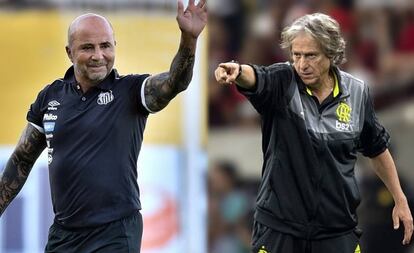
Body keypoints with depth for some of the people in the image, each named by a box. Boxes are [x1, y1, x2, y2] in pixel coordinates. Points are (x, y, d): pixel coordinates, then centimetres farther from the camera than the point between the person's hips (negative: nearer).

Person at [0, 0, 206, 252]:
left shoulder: (130, 91, -6)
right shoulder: (51, 97, 5)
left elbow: (174, 83, -26)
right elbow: (22, 160, 15)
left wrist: (189, 38, -43)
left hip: (115, 232, -4)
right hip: (63, 232, 4)